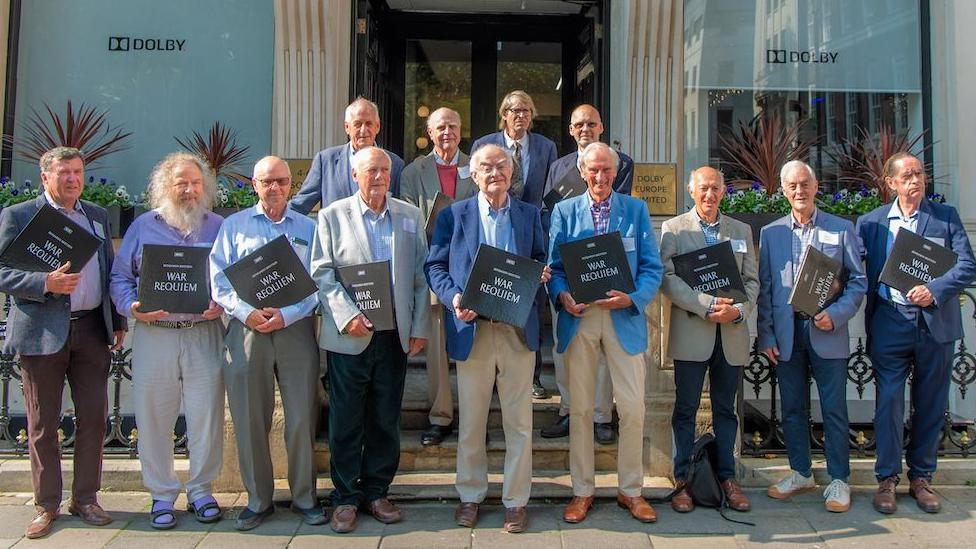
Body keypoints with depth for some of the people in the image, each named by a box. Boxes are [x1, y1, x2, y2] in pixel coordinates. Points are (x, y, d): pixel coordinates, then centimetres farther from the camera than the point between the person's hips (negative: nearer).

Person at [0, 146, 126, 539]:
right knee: (43, 424, 6)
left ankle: (85, 499, 21)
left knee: (94, 418, 7)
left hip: (92, 329, 4)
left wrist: (118, 322, 13)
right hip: (42, 333, -4)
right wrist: (46, 283, -21)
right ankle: (47, 505, 20)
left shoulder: (97, 216, 13)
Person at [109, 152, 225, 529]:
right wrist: (132, 308, -9)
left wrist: (223, 304, -11)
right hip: (154, 335, 1)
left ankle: (201, 490, 19)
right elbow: (120, 276, 9)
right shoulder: (143, 226, 10)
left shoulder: (218, 227, 9)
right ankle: (161, 494, 19)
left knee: (206, 415, 3)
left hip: (205, 334, 0)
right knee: (154, 417, 5)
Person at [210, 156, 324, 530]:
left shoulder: (308, 228, 11)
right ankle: (258, 499, 19)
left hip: (296, 328, 0)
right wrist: (247, 313, -12)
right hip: (246, 330, 1)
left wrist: (287, 315, -12)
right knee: (249, 419, 5)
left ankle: (304, 497, 16)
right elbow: (219, 278, 3)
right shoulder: (234, 225, 11)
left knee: (302, 418, 1)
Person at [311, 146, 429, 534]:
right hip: (349, 336, -2)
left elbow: (420, 276, 7)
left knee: (386, 419, 10)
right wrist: (347, 316, -15)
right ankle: (345, 497, 20)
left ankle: (376, 491, 25)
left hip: (395, 335, 2)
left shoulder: (409, 216, 10)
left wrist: (420, 327, 2)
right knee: (346, 421, 5)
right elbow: (322, 273, -2)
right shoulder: (332, 215, 4)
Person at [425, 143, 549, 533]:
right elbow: (435, 266, 3)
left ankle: (516, 500, 21)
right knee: (470, 421, 11)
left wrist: (541, 274, -11)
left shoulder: (530, 215, 9)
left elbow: (541, 261, 12)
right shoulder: (454, 215, 4)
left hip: (518, 329, 1)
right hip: (472, 329, -1)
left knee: (519, 421, 7)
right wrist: (453, 297, -15)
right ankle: (470, 496, 27)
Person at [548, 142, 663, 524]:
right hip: (578, 318, 1)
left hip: (624, 317, 0)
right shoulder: (564, 211, 9)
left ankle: (631, 491, 19)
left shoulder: (636, 209, 7)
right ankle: (582, 491, 21)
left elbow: (652, 267, 2)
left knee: (633, 408, 1)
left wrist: (633, 297, -16)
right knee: (580, 408, 8)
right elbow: (554, 266, 4)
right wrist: (562, 296, -16)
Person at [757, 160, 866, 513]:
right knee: (792, 408, 10)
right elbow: (764, 288, 7)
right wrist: (766, 335, 1)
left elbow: (858, 281, 2)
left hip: (827, 333, -2)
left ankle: (839, 480, 14)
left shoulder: (841, 229, 4)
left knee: (834, 409, 2)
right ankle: (800, 473, 24)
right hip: (786, 333, 2)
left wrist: (836, 315, -14)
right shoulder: (770, 233, 9)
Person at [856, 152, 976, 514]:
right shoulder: (870, 222, 7)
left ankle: (921, 477, 23)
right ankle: (887, 478, 12)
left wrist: (934, 290, -18)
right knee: (888, 402, -1)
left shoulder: (946, 217, 6)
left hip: (936, 324, 1)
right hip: (890, 324, -1)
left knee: (931, 405, 9)